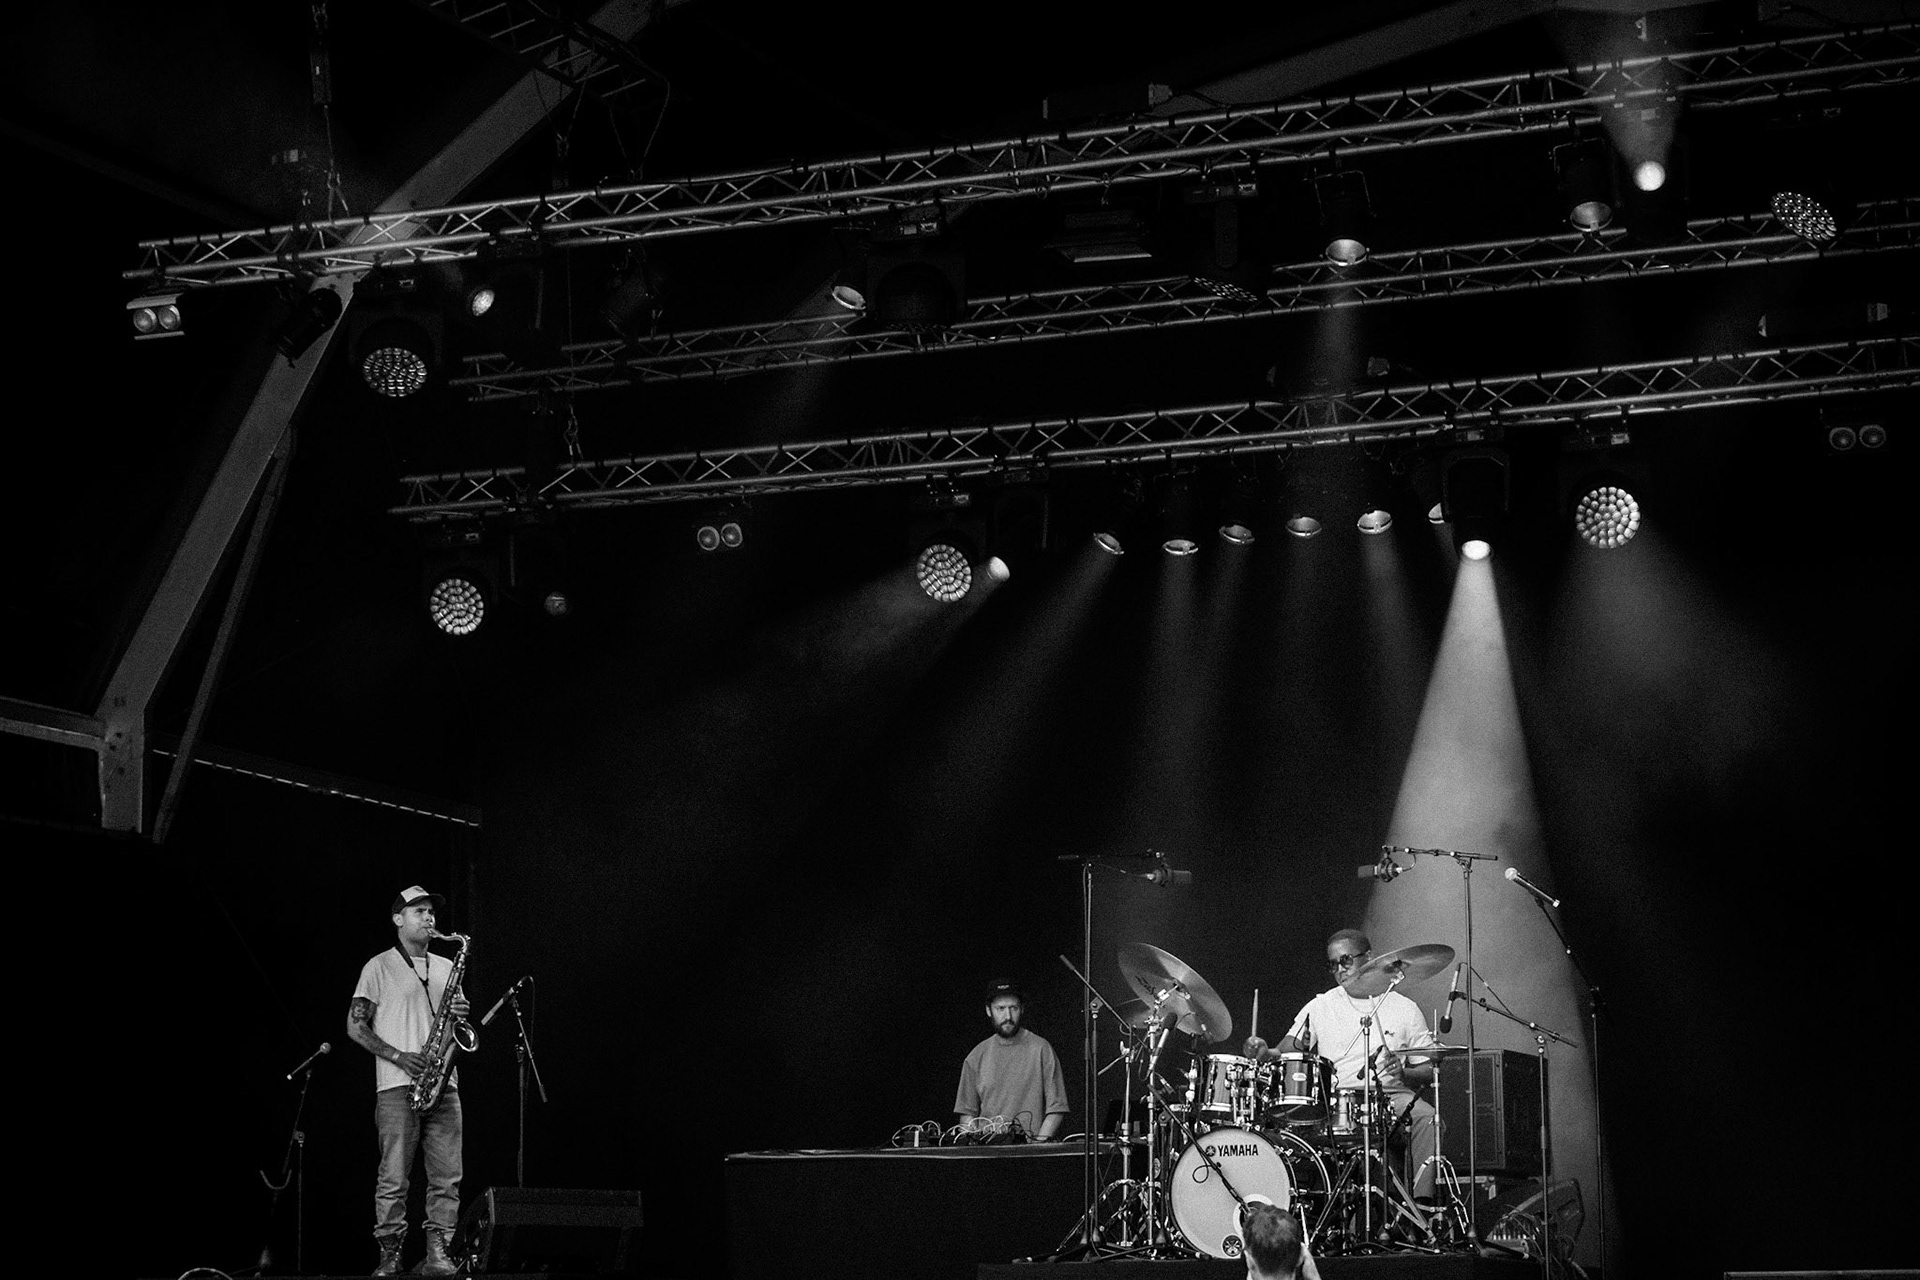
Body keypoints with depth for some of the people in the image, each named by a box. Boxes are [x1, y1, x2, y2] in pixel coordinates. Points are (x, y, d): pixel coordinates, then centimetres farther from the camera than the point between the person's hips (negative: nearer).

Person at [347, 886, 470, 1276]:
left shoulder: (446, 967, 20)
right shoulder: (380, 966, 5)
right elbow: (356, 1027, 0)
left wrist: (459, 1014, 1)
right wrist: (398, 1056, -11)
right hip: (397, 1086, -5)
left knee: (447, 1177, -3)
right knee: (394, 1177, -7)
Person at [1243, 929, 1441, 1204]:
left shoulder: (1403, 1008, 11)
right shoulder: (1319, 1007, 11)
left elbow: (1428, 1071, 10)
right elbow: (1286, 1051, 1)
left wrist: (1404, 1073, -12)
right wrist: (1263, 1052, -22)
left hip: (1392, 1096, 0)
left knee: (1426, 1119, -32)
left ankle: (1421, 1202, -31)